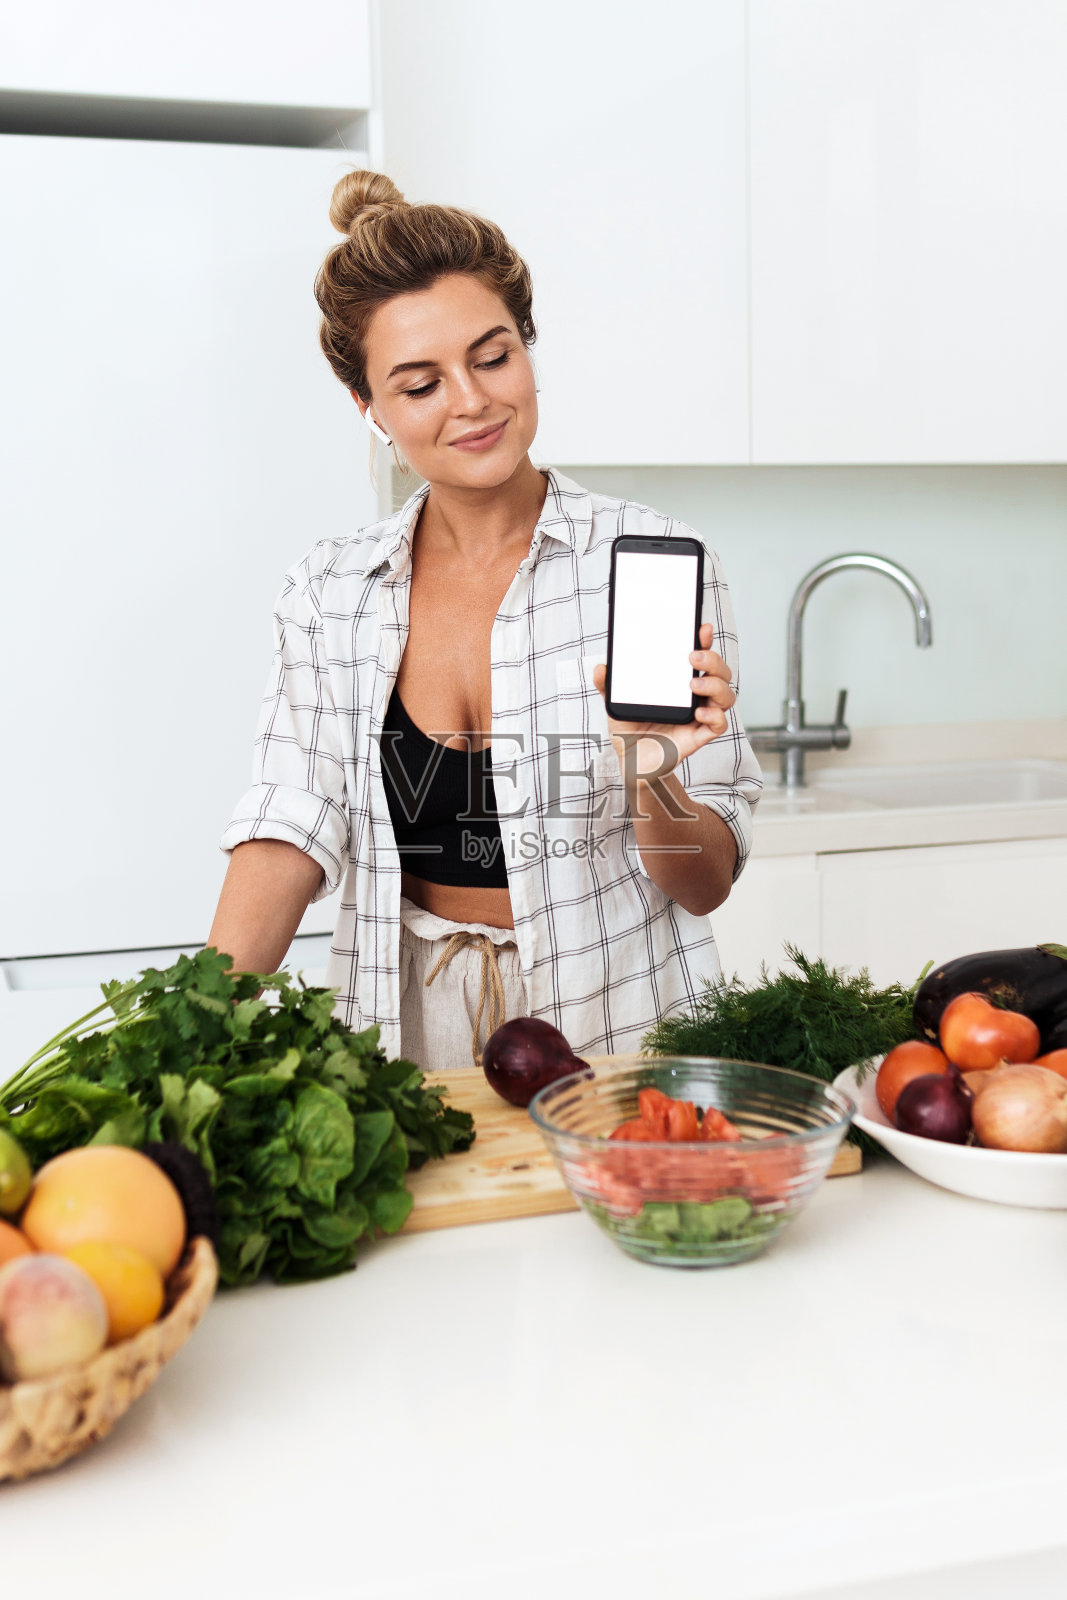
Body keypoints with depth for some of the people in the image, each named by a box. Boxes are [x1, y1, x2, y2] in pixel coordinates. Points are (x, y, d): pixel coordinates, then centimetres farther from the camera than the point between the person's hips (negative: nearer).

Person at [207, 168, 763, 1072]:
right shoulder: (329, 593, 4)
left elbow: (705, 886, -2)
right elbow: (291, 830, -1)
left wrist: (653, 779, -22)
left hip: (619, 1037, -2)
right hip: (407, 1044, 3)